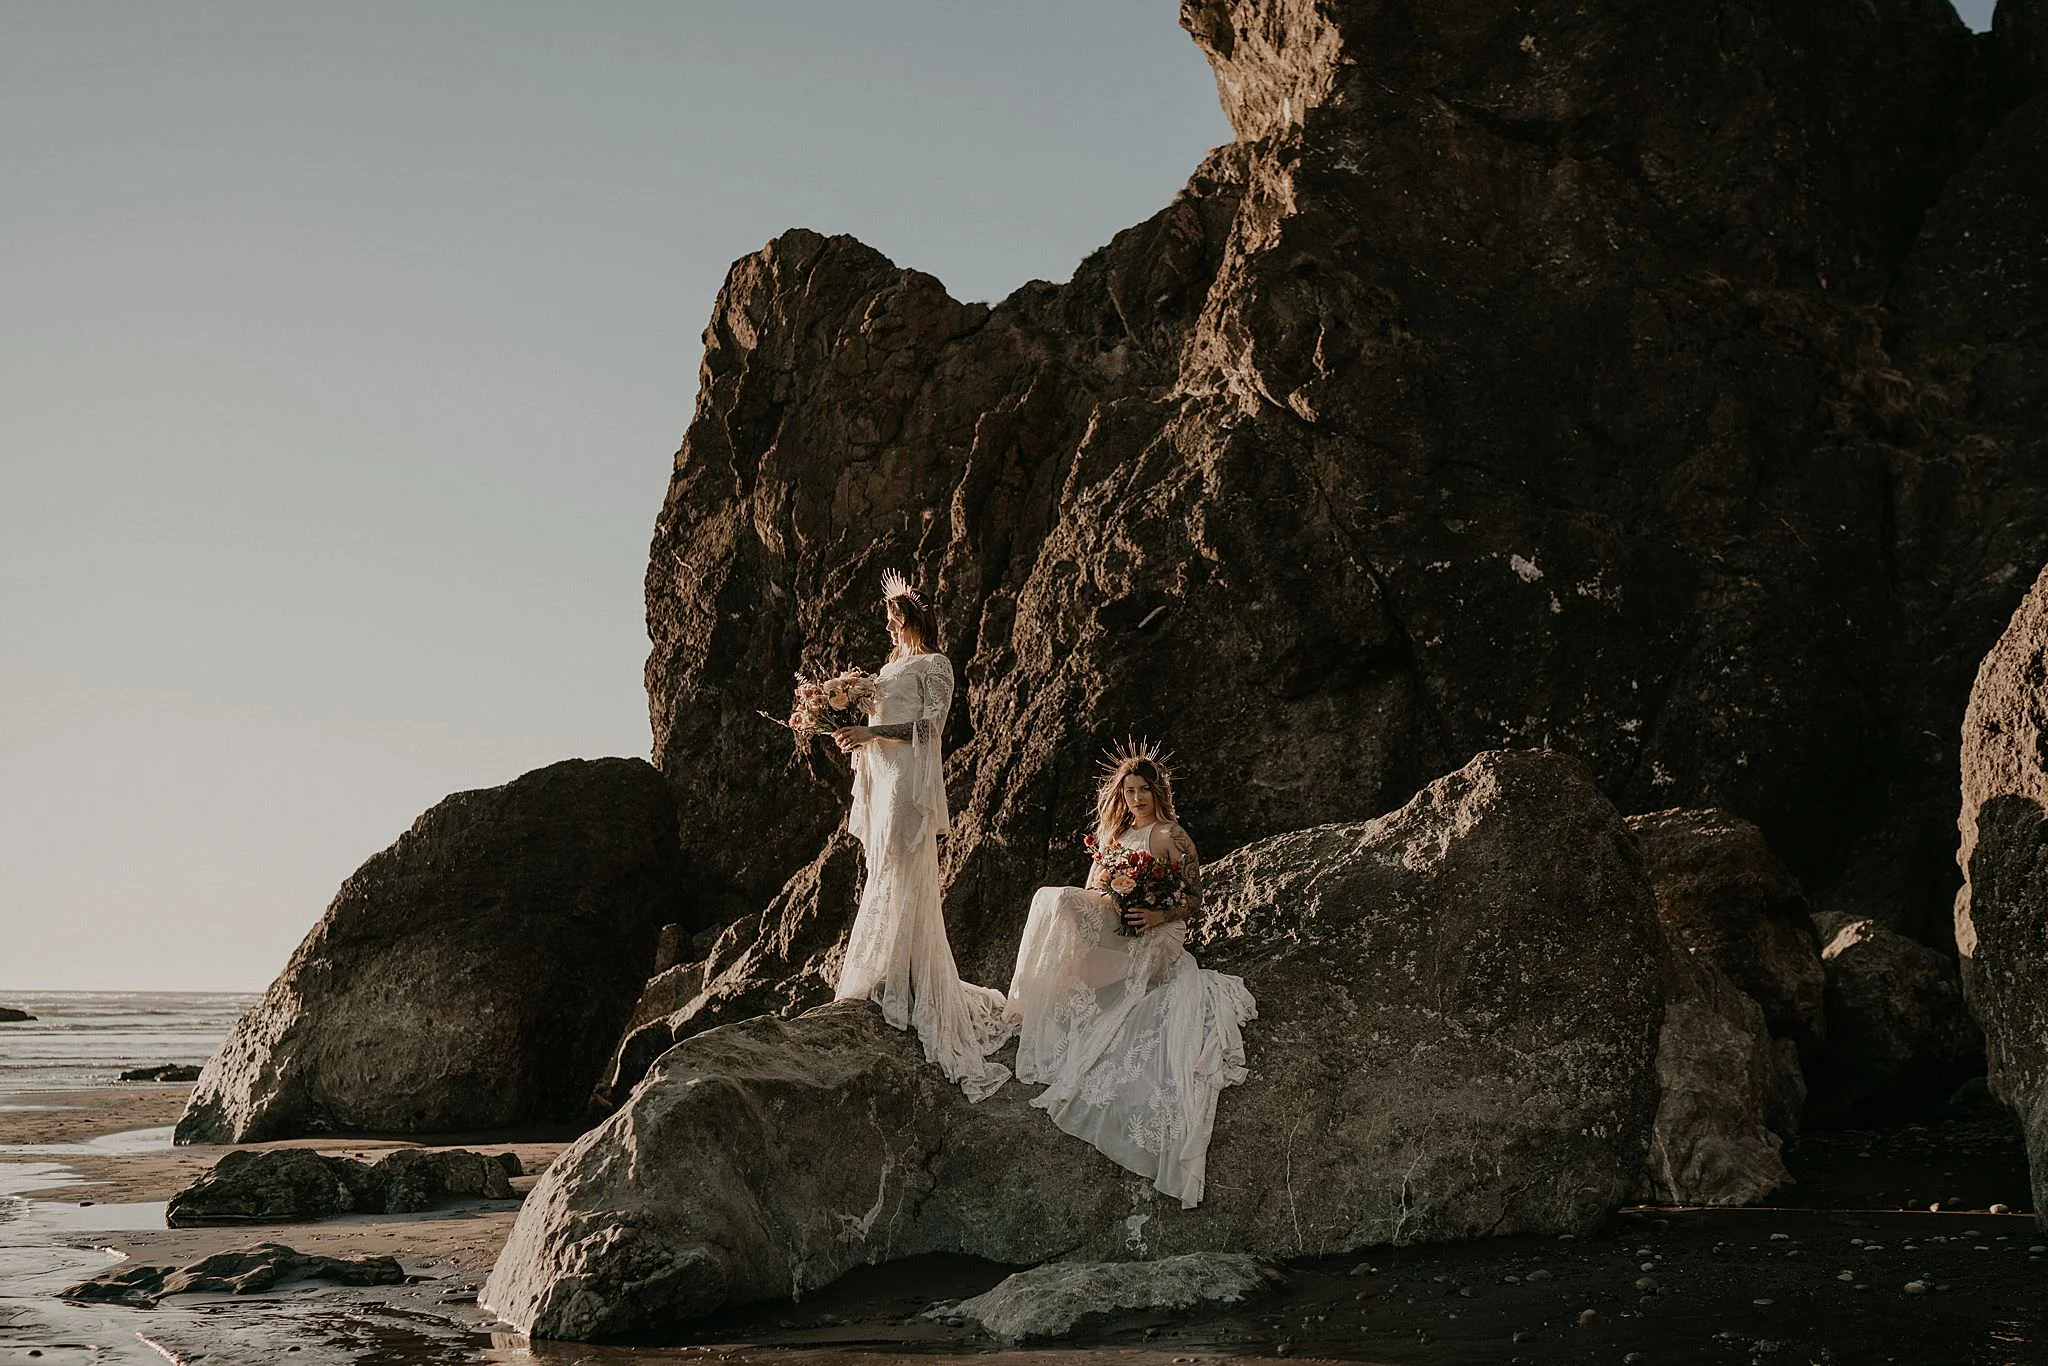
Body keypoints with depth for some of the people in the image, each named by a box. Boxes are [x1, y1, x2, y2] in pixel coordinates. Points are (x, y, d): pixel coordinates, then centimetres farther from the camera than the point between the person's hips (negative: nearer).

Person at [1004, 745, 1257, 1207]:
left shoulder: (1172, 837, -3)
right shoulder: (1112, 830, 17)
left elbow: (1195, 898, -3)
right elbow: (1093, 888, 16)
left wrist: (1159, 915, -20)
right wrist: (1112, 902, -6)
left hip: (1153, 940, -6)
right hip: (1111, 928, 6)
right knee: (1056, 901, -22)